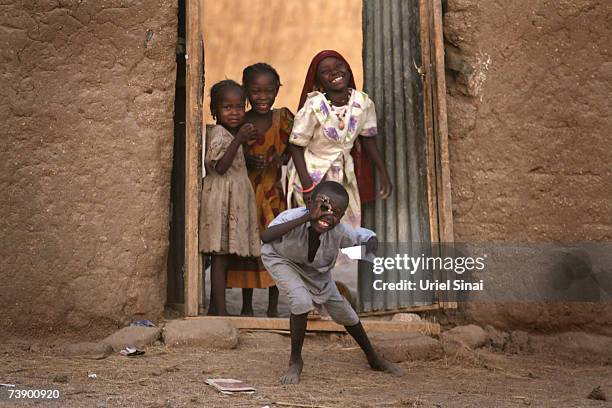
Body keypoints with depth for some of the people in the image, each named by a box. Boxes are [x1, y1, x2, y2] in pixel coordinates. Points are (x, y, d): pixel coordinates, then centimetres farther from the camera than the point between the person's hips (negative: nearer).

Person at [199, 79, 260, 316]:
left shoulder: (231, 133, 18)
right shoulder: (218, 133, -11)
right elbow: (220, 166, -22)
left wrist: (245, 143, 15)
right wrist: (239, 140, -25)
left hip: (234, 197, 10)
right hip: (222, 197, -10)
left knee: (221, 258, 10)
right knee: (220, 257, -8)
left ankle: (214, 308, 16)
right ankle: (220, 311, -6)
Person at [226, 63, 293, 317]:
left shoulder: (282, 118, -1)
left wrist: (281, 158, -18)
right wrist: (246, 160, -17)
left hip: (272, 192, 0)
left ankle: (273, 306, 16)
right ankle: (247, 306, 20)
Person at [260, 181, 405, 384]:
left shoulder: (339, 231, -33)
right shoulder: (292, 217, -42)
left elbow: (369, 237, -15)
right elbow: (265, 238, -61)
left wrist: (369, 251, -40)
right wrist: (306, 218, -62)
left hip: (315, 268, 4)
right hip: (281, 259, -3)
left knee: (343, 312, 10)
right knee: (301, 302, -27)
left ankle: (373, 358, 34)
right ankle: (295, 362, -3)